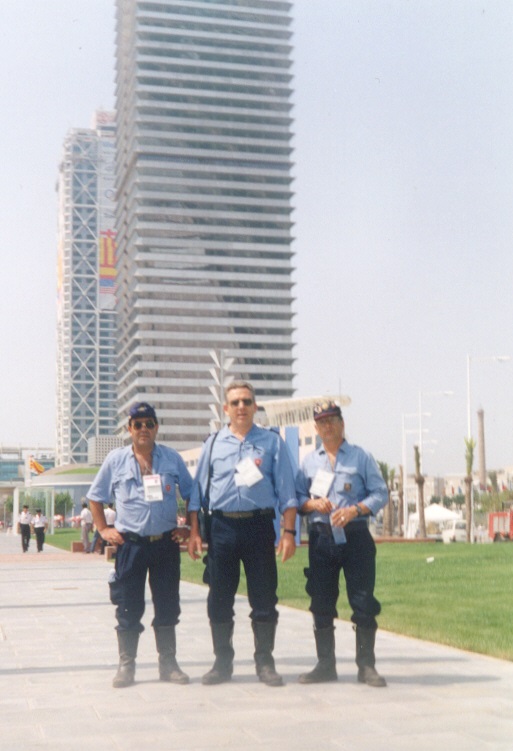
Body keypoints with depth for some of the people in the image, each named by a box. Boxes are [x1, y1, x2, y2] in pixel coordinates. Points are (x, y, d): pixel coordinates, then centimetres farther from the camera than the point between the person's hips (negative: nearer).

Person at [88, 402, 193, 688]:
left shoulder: (172, 458, 4)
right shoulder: (116, 460, 4)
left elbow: (191, 495, 12)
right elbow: (96, 497, 13)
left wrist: (188, 527, 4)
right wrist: (104, 529, 4)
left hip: (166, 543, 1)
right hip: (130, 544, -1)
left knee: (168, 607, 6)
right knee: (128, 609, 3)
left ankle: (168, 664, 17)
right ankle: (126, 665, 13)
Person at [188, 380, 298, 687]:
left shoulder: (272, 442, 6)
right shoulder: (213, 443, 11)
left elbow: (287, 491, 2)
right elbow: (198, 490, 11)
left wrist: (289, 532, -6)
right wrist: (194, 532, 5)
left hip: (259, 526, -1)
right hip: (222, 526, 2)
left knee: (264, 598, 3)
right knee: (219, 600, 6)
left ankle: (265, 663, 14)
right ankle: (222, 662, 18)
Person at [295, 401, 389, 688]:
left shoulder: (361, 457, 5)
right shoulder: (309, 460, 14)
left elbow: (380, 493, 1)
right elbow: (297, 497, 13)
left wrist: (355, 510, -14)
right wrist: (313, 504, -9)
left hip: (355, 535, -3)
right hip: (321, 537, 3)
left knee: (363, 602, -3)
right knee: (321, 604, 6)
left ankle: (367, 666, 6)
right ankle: (326, 664, 16)